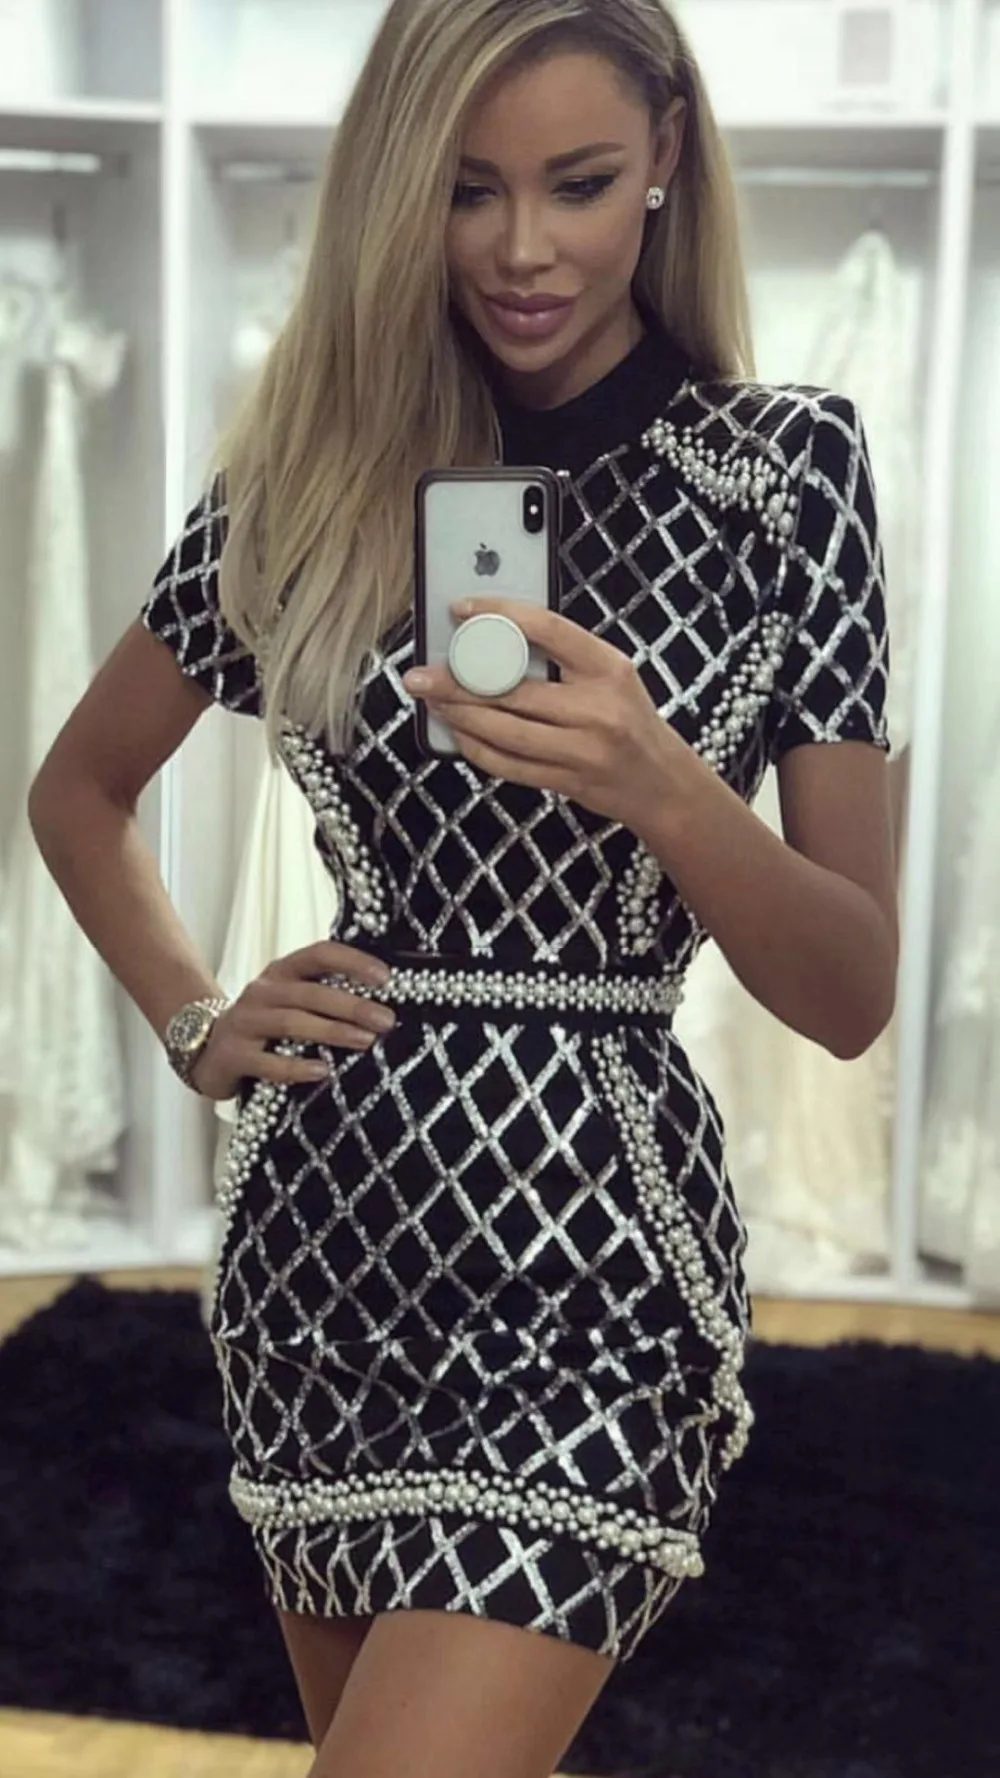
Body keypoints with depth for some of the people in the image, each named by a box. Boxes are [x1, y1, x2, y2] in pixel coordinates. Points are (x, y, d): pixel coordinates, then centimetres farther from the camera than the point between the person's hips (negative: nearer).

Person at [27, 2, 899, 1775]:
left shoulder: (785, 464, -4)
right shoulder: (314, 464, 3)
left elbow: (856, 995, -6)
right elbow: (81, 785, 19)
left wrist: (658, 787, -23)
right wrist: (195, 1025, 5)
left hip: (591, 1241, -3)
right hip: (328, 1226, 4)